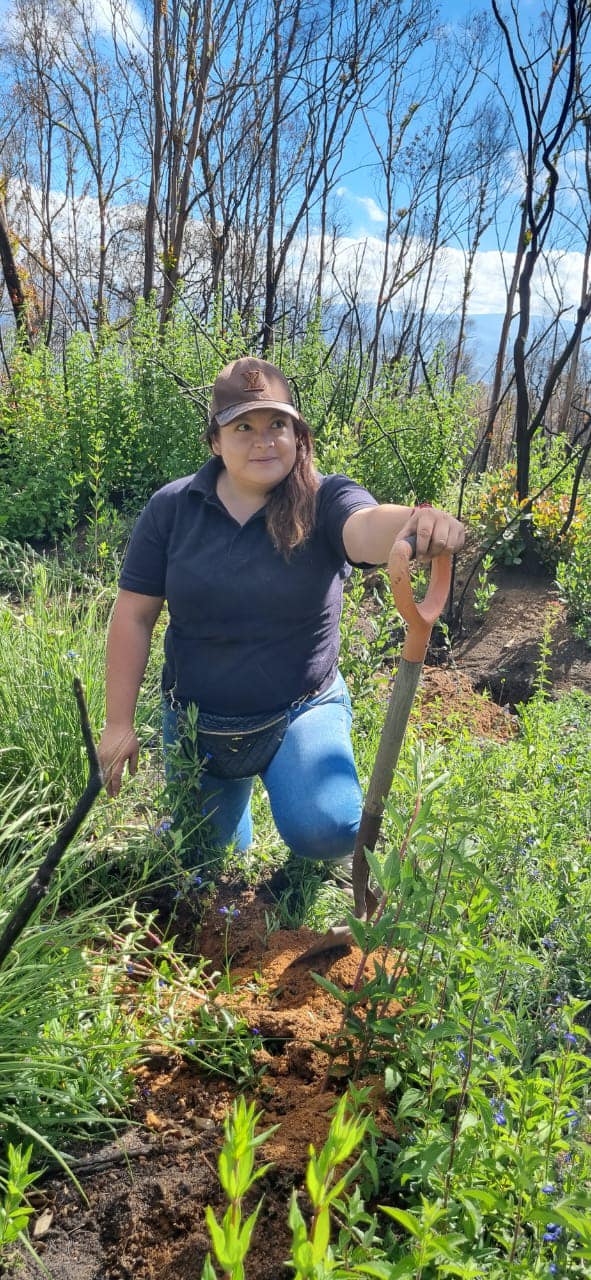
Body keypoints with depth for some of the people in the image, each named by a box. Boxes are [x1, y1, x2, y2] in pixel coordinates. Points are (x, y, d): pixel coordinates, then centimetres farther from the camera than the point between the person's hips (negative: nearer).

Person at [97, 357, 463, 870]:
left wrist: (417, 524, -62)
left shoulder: (326, 501, -14)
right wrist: (119, 723, -5)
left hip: (302, 712, -2)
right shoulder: (171, 508, -9)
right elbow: (133, 618, -6)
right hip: (196, 723, 3)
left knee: (327, 831, -29)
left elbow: (369, 529, -38)